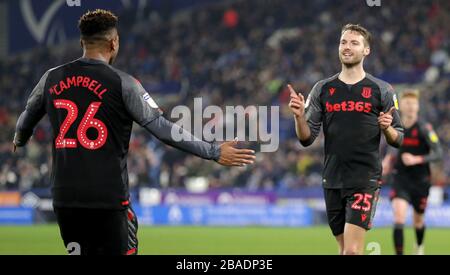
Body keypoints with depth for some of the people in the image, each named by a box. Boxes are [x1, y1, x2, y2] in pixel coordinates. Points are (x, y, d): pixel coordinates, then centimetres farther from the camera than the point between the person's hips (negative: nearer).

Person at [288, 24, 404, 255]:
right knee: (344, 250, 11)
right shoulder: (323, 89, 8)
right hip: (332, 181, 4)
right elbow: (306, 138, 7)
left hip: (365, 180, -4)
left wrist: (387, 129, -17)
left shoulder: (381, 90, 1)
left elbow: (398, 139, 5)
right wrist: (299, 116, -13)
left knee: (352, 251, -15)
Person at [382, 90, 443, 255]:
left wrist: (417, 159, -30)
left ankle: (419, 246, 49)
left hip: (420, 181, -1)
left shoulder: (424, 128, -13)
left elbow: (438, 154, -17)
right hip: (400, 180, 1)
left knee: (418, 221, 17)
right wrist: (388, 159, 2)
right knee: (398, 219, -20)